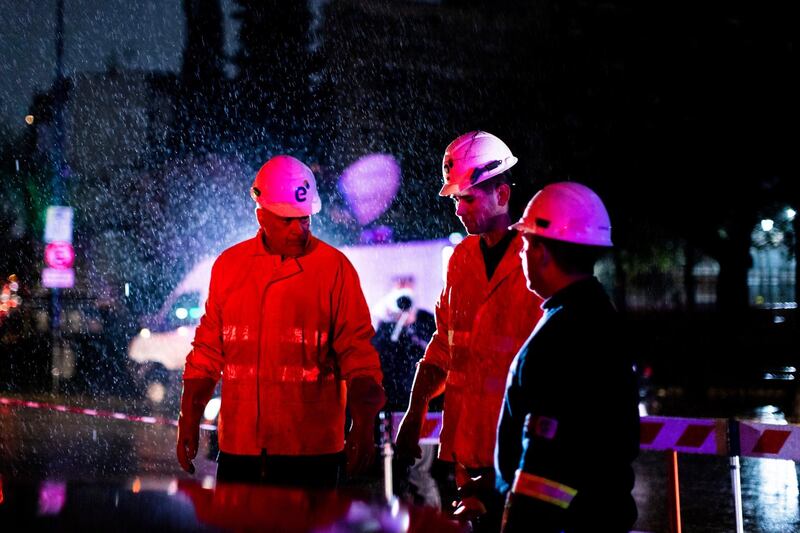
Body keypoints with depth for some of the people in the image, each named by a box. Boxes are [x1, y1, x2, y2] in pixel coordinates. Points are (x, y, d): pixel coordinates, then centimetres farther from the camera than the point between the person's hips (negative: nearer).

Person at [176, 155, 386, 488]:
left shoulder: (334, 267, -1)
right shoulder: (229, 266, 9)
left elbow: (357, 354, -2)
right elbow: (207, 350, 13)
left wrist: (363, 427, -11)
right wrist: (189, 420, 9)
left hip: (310, 449, -3)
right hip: (238, 446, 3)